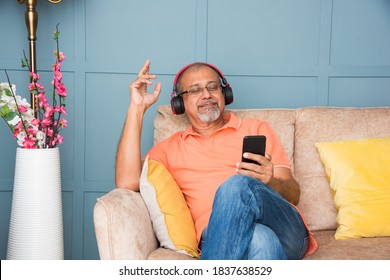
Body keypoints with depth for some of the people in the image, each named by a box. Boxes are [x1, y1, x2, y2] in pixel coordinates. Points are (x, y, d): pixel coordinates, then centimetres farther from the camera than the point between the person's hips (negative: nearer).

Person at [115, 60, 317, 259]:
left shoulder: (257, 129, 24)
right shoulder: (170, 147, 26)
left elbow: (293, 194, 16)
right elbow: (127, 182, 6)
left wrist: (270, 182, -10)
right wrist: (137, 108, 9)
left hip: (287, 231, 2)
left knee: (238, 185, -33)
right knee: (259, 238, -39)